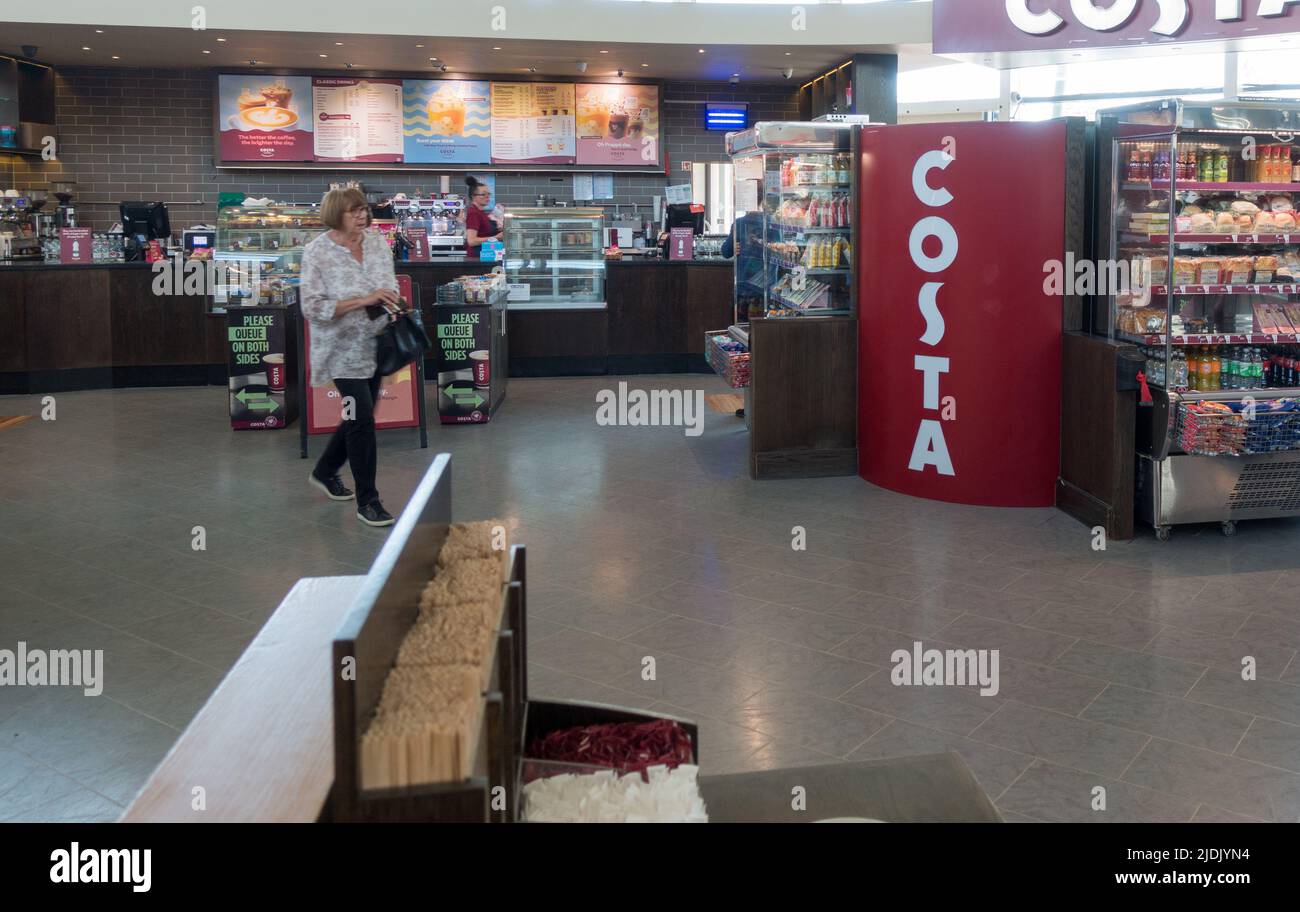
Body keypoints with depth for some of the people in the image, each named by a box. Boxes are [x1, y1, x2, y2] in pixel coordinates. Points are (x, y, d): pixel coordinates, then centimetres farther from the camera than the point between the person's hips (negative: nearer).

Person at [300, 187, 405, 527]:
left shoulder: (378, 242, 3)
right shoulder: (317, 253, -13)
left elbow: (390, 286, 14)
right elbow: (312, 308, -18)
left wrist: (390, 302, -10)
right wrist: (363, 301, -26)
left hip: (373, 344, 6)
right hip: (344, 350, -6)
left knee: (358, 415, 16)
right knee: (362, 418, -9)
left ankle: (325, 472, 40)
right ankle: (367, 501, 3)